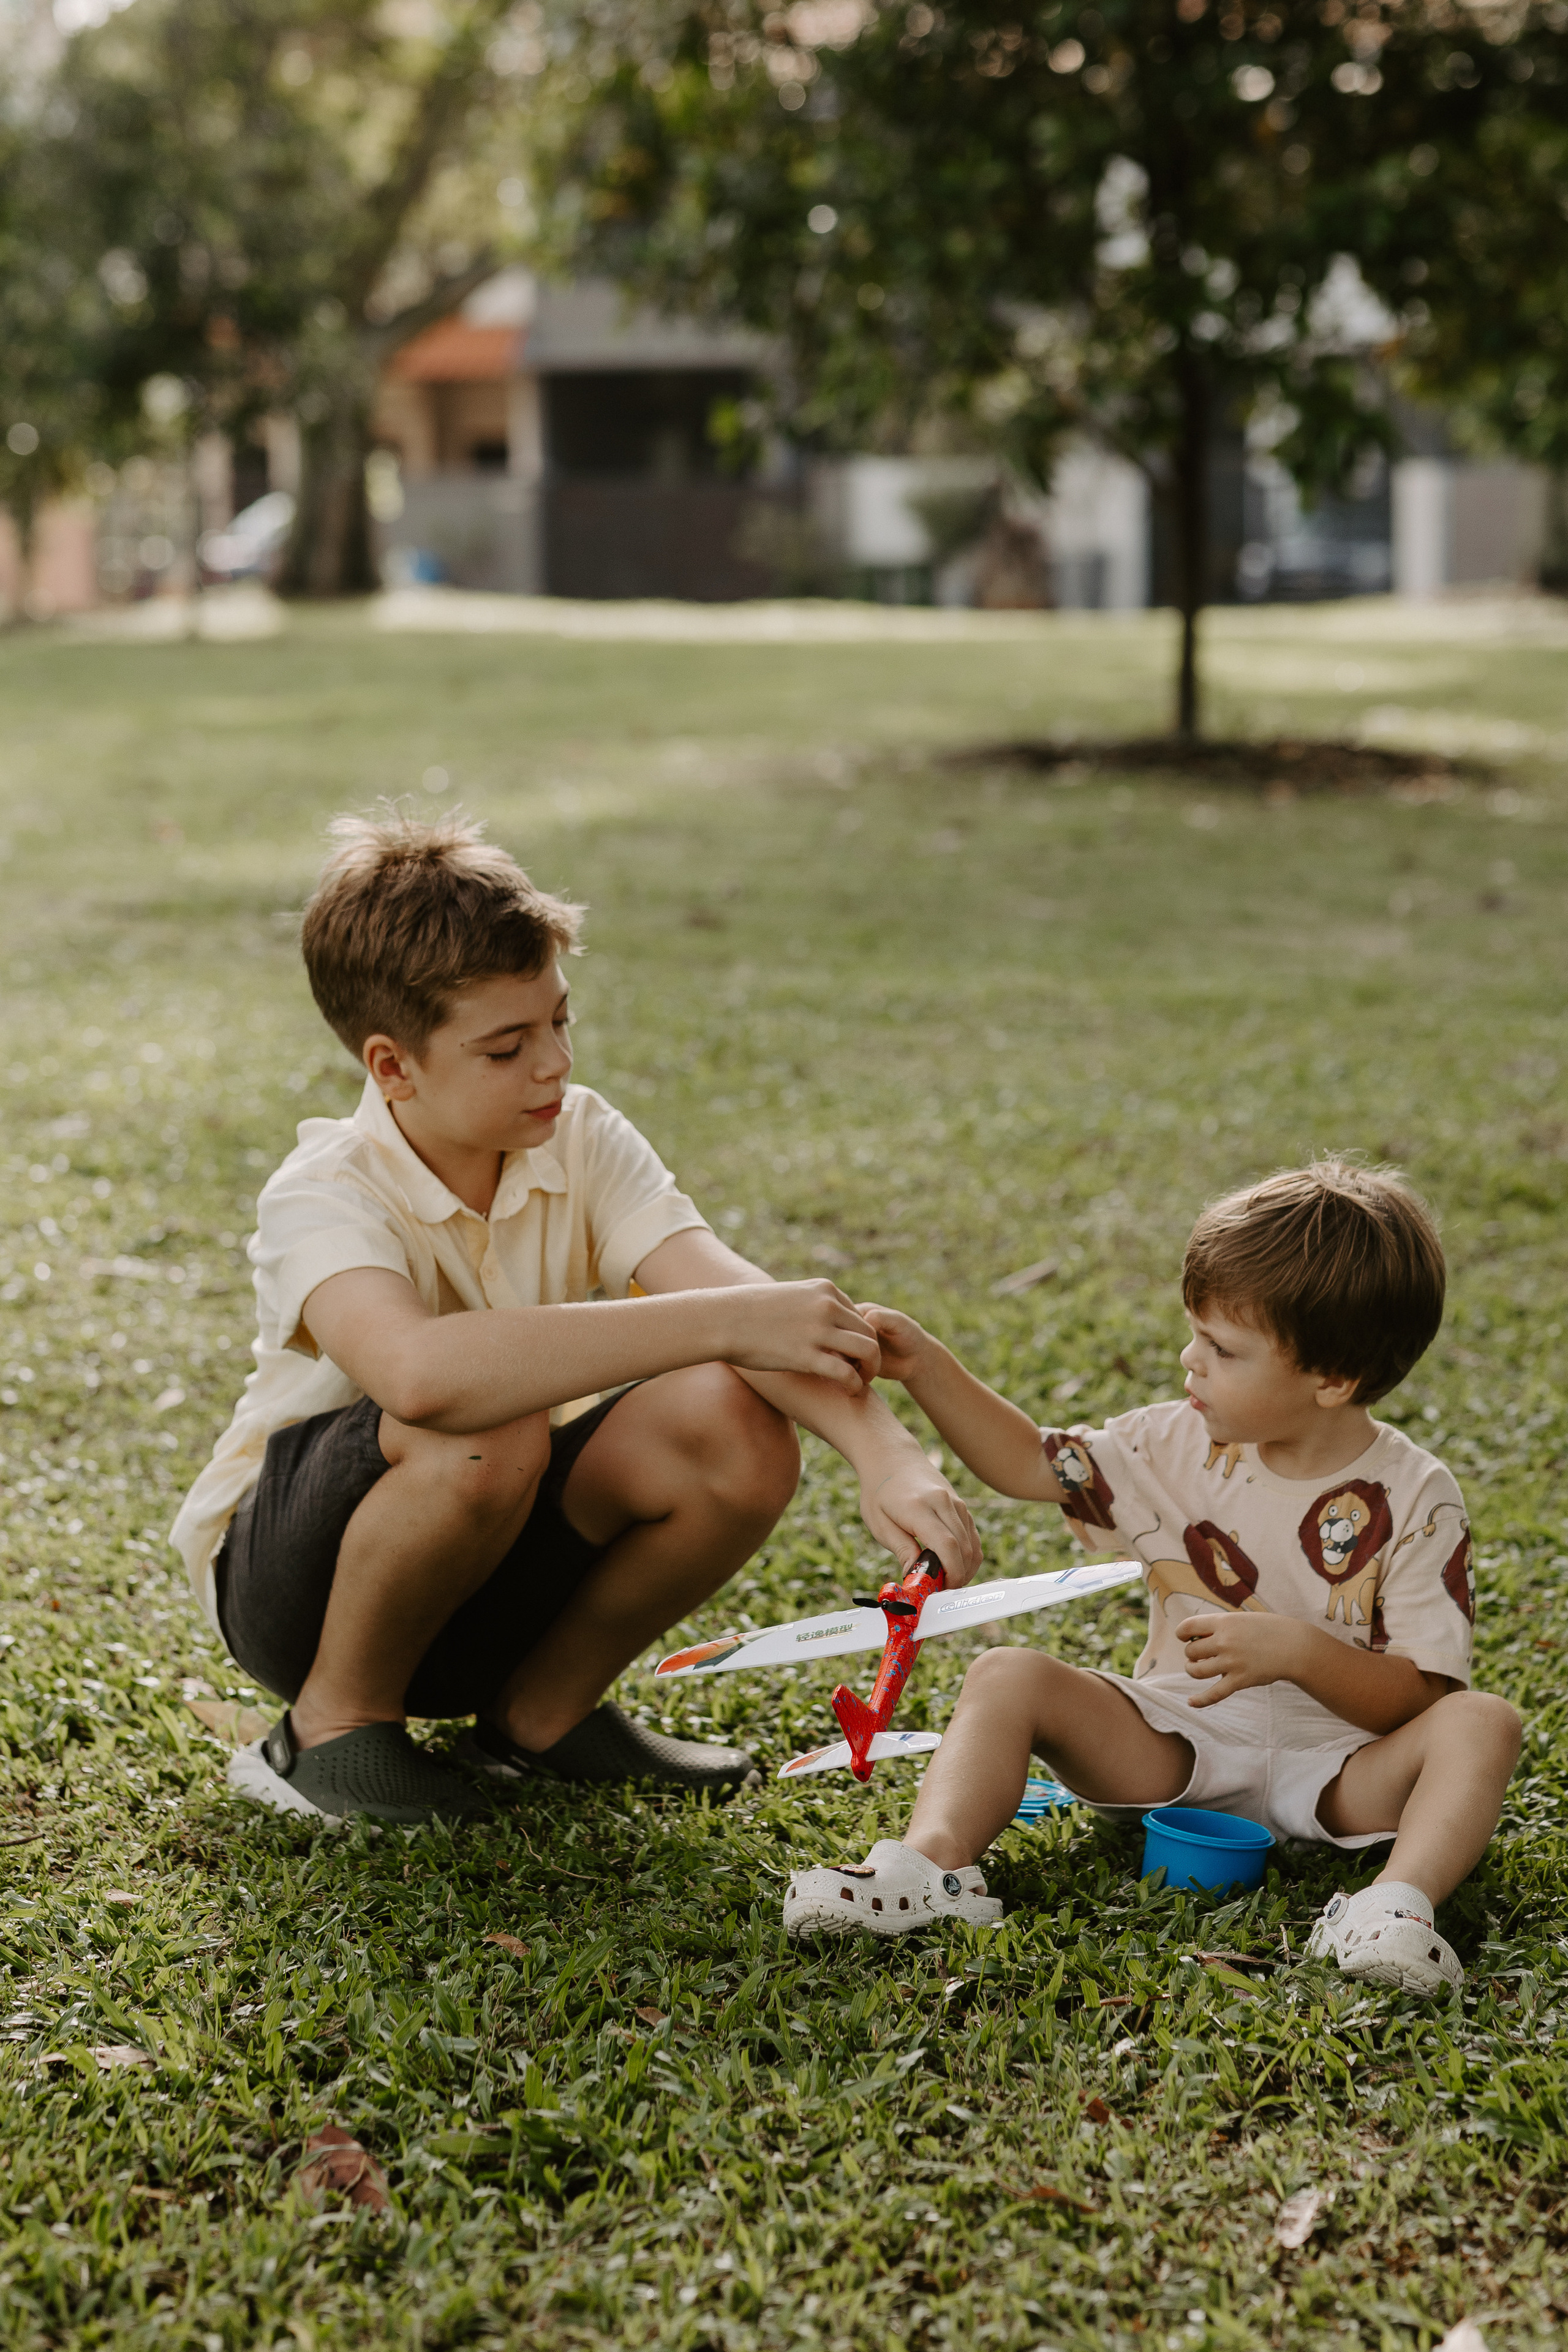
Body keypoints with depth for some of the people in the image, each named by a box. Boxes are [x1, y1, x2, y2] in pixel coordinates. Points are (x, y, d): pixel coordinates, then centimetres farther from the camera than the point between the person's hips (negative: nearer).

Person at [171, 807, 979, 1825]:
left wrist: (886, 1456, -41)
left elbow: (737, 1292, -23)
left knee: (740, 1434, -22)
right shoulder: (323, 1196, -26)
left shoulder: (582, 1142, -9)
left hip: (490, 1569, 5)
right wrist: (719, 1324, -47)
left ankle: (542, 1710, 3)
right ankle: (332, 1728, -10)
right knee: (483, 1432, -38)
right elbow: (418, 1370, -48)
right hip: (295, 1576, -5)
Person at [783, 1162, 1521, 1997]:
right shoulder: (1181, 1445, -1)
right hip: (1176, 1746, 3)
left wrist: (1298, 1650, -28)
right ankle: (934, 1861, -37)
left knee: (1483, 1724, -29)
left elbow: (1418, 1698, -13)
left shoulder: (1415, 1502, -12)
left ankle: (1399, 1903, -48)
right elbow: (1033, 1464, 8)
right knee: (1007, 1676, -16)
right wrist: (928, 1368, -3)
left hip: (1334, 1770, -3)